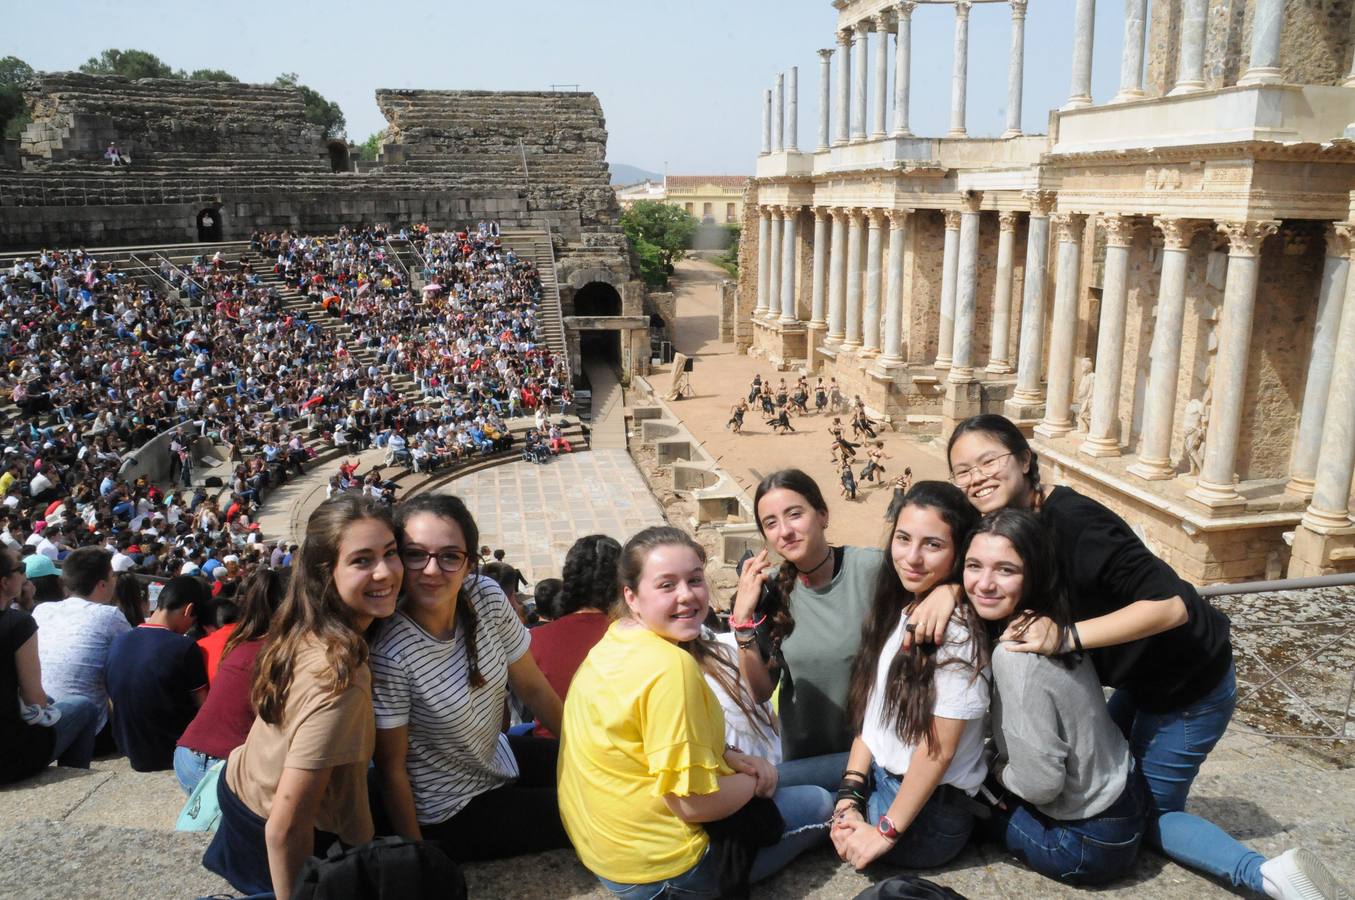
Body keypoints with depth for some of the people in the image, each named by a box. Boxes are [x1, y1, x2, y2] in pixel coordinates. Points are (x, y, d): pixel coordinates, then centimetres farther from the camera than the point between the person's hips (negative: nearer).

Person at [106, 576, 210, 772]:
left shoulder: (118, 642, -3)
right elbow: (204, 707, -14)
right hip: (174, 755, -7)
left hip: (131, 752, 7)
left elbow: (114, 703, 9)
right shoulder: (184, 647, -22)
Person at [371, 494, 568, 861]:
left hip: (498, 758, 5)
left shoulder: (487, 596, -15)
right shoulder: (389, 652, -31)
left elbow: (533, 687, -2)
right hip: (449, 814, -5)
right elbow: (391, 768, -20)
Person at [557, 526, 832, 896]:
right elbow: (693, 803, -25)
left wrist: (728, 756, -1)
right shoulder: (670, 667, -29)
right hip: (658, 869, -9)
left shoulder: (618, 640, 0)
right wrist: (754, 781, -7)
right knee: (819, 804, 7)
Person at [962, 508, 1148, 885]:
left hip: (1090, 842, -8)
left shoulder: (1017, 657, -31)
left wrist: (994, 770, -7)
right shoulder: (1047, 627, -5)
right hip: (1123, 794, 8)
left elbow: (1040, 783, -26)